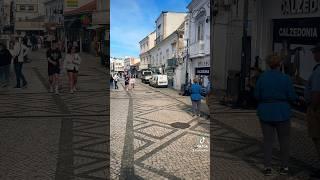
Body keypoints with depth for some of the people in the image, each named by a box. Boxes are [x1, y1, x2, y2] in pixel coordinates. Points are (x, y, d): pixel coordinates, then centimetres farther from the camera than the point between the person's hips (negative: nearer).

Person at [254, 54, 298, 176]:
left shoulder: (262, 77, -3)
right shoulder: (285, 78, -10)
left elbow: (257, 95, -2)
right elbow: (292, 97, -8)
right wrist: (296, 97, 15)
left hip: (265, 112, 2)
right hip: (281, 113, -2)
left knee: (267, 140, 9)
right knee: (284, 139, 13)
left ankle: (267, 167, 9)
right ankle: (284, 167, 20)